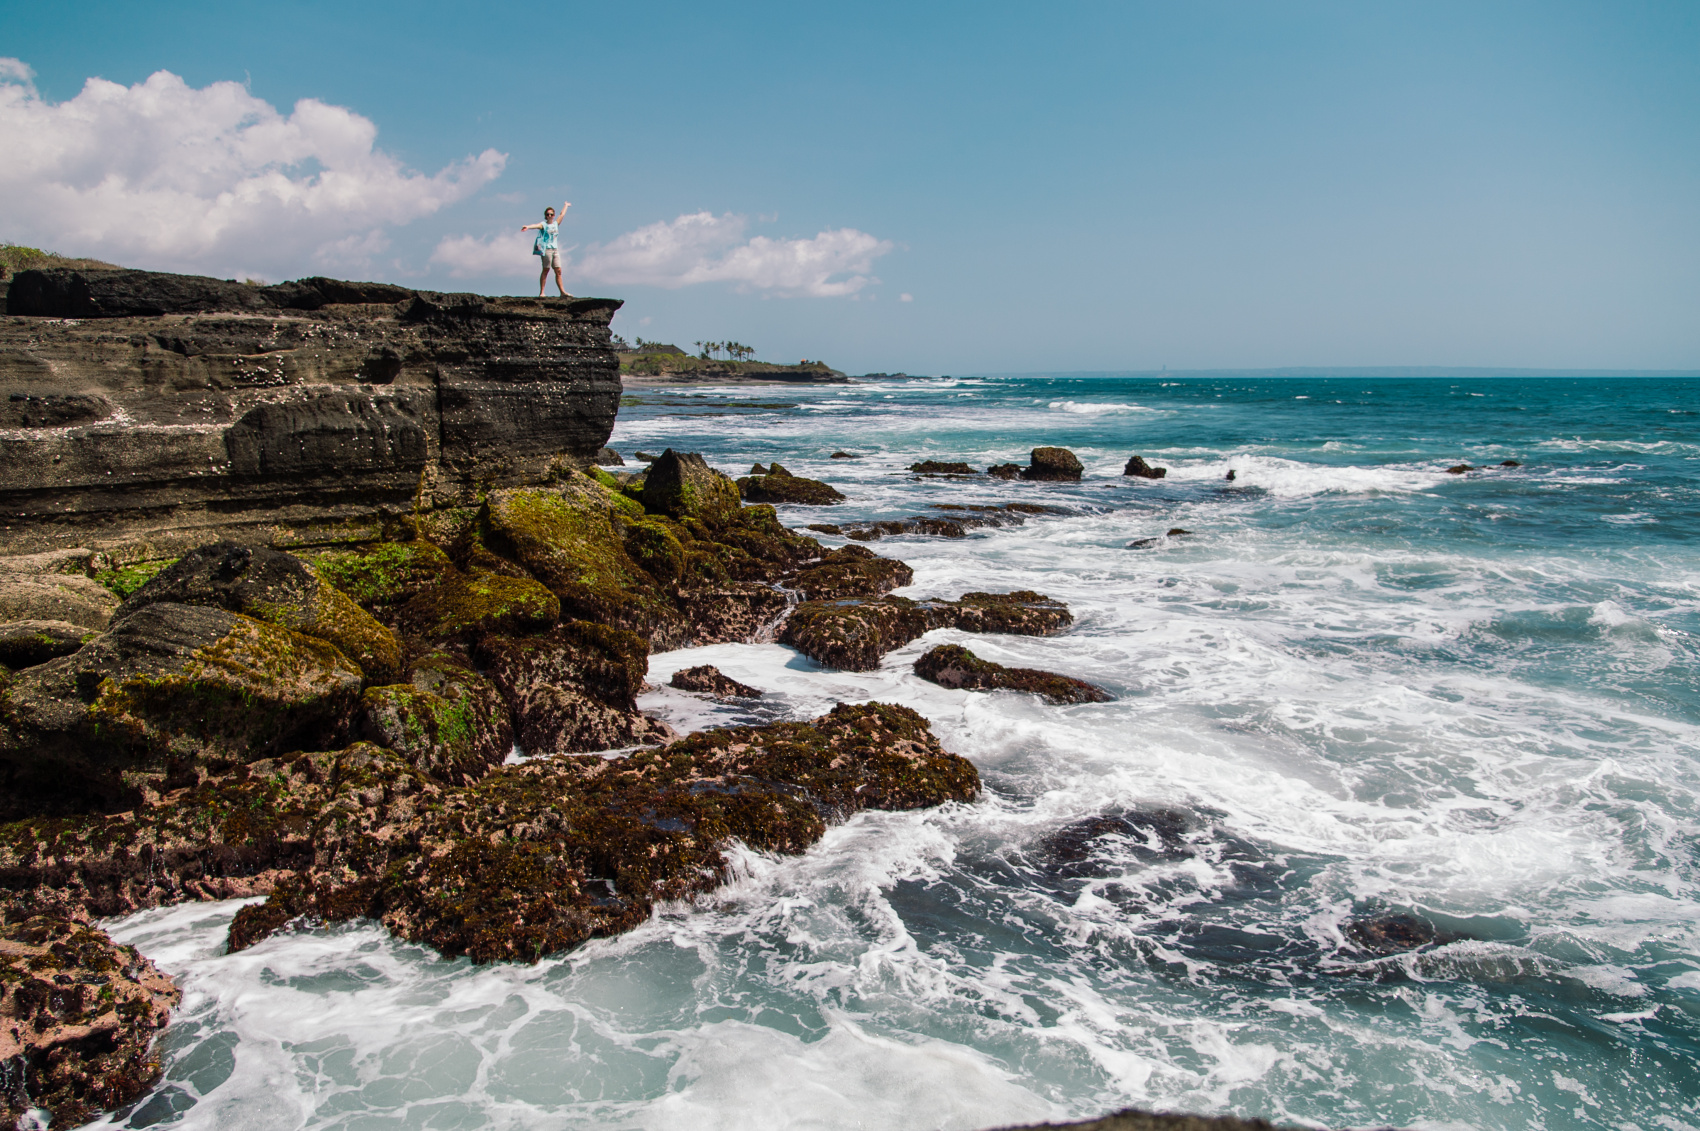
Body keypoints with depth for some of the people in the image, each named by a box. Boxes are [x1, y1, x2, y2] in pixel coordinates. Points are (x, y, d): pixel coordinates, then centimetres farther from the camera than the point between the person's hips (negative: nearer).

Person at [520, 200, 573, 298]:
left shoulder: (556, 223, 14)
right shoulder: (543, 225, -3)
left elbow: (562, 214, 29)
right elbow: (537, 225, -24)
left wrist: (566, 205, 44)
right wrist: (528, 227, -44)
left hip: (555, 249, 5)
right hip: (546, 249, -5)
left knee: (558, 271, 3)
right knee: (546, 270, -5)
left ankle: (562, 292, 5)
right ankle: (541, 292, -3)